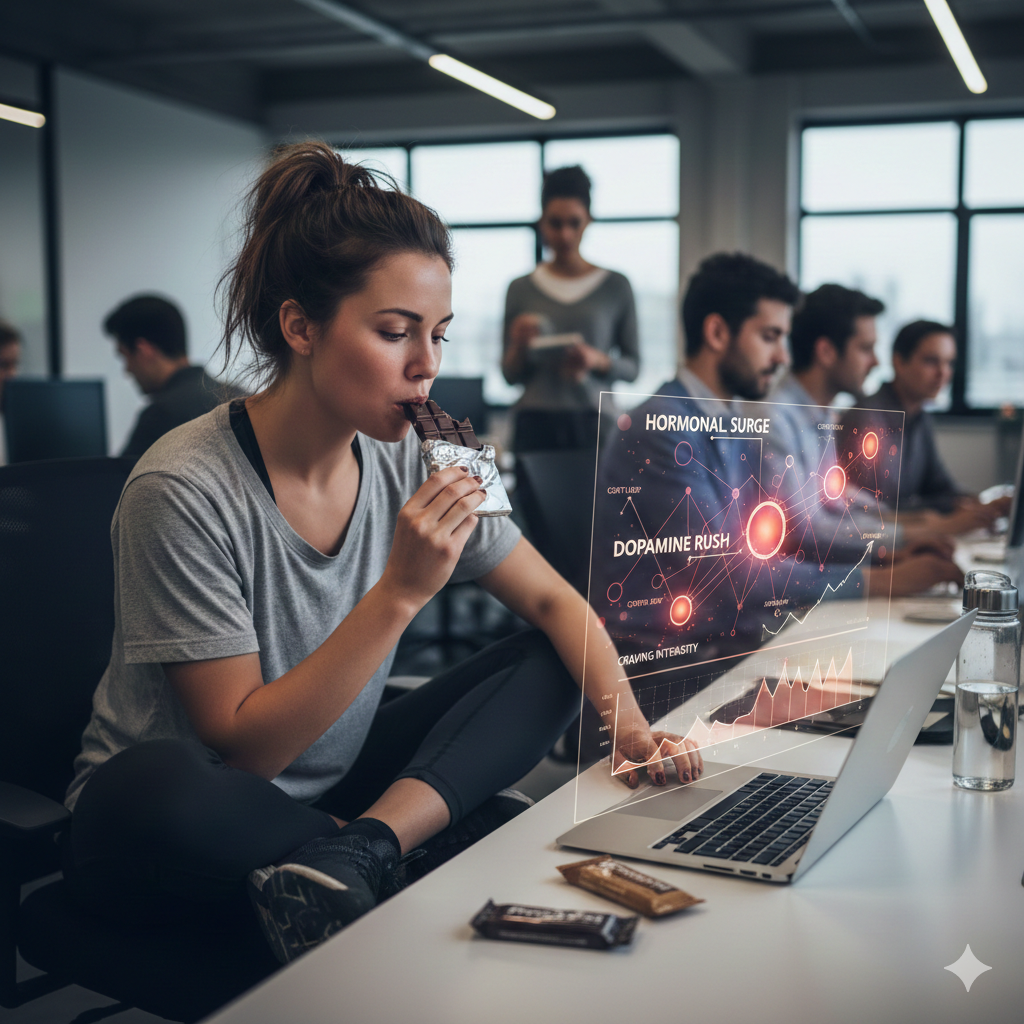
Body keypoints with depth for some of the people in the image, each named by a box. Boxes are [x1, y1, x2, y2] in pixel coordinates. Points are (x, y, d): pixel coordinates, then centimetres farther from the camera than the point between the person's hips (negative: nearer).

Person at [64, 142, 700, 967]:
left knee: (551, 663, -7)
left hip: (333, 788, 6)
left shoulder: (406, 460, -8)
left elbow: (555, 602, 1)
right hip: (171, 834, -5)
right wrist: (400, 592, -31)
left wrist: (629, 723, -18)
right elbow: (244, 747, -23)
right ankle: (407, 843, -17)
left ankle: (360, 851, -22)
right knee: (152, 784, -39)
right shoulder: (184, 490, -24)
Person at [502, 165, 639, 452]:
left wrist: (598, 360, -10)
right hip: (536, 425, 1)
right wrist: (518, 345, -8)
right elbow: (510, 375, 11)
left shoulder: (615, 287, 6)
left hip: (594, 422, 0)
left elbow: (633, 367, 8)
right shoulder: (521, 289, 8)